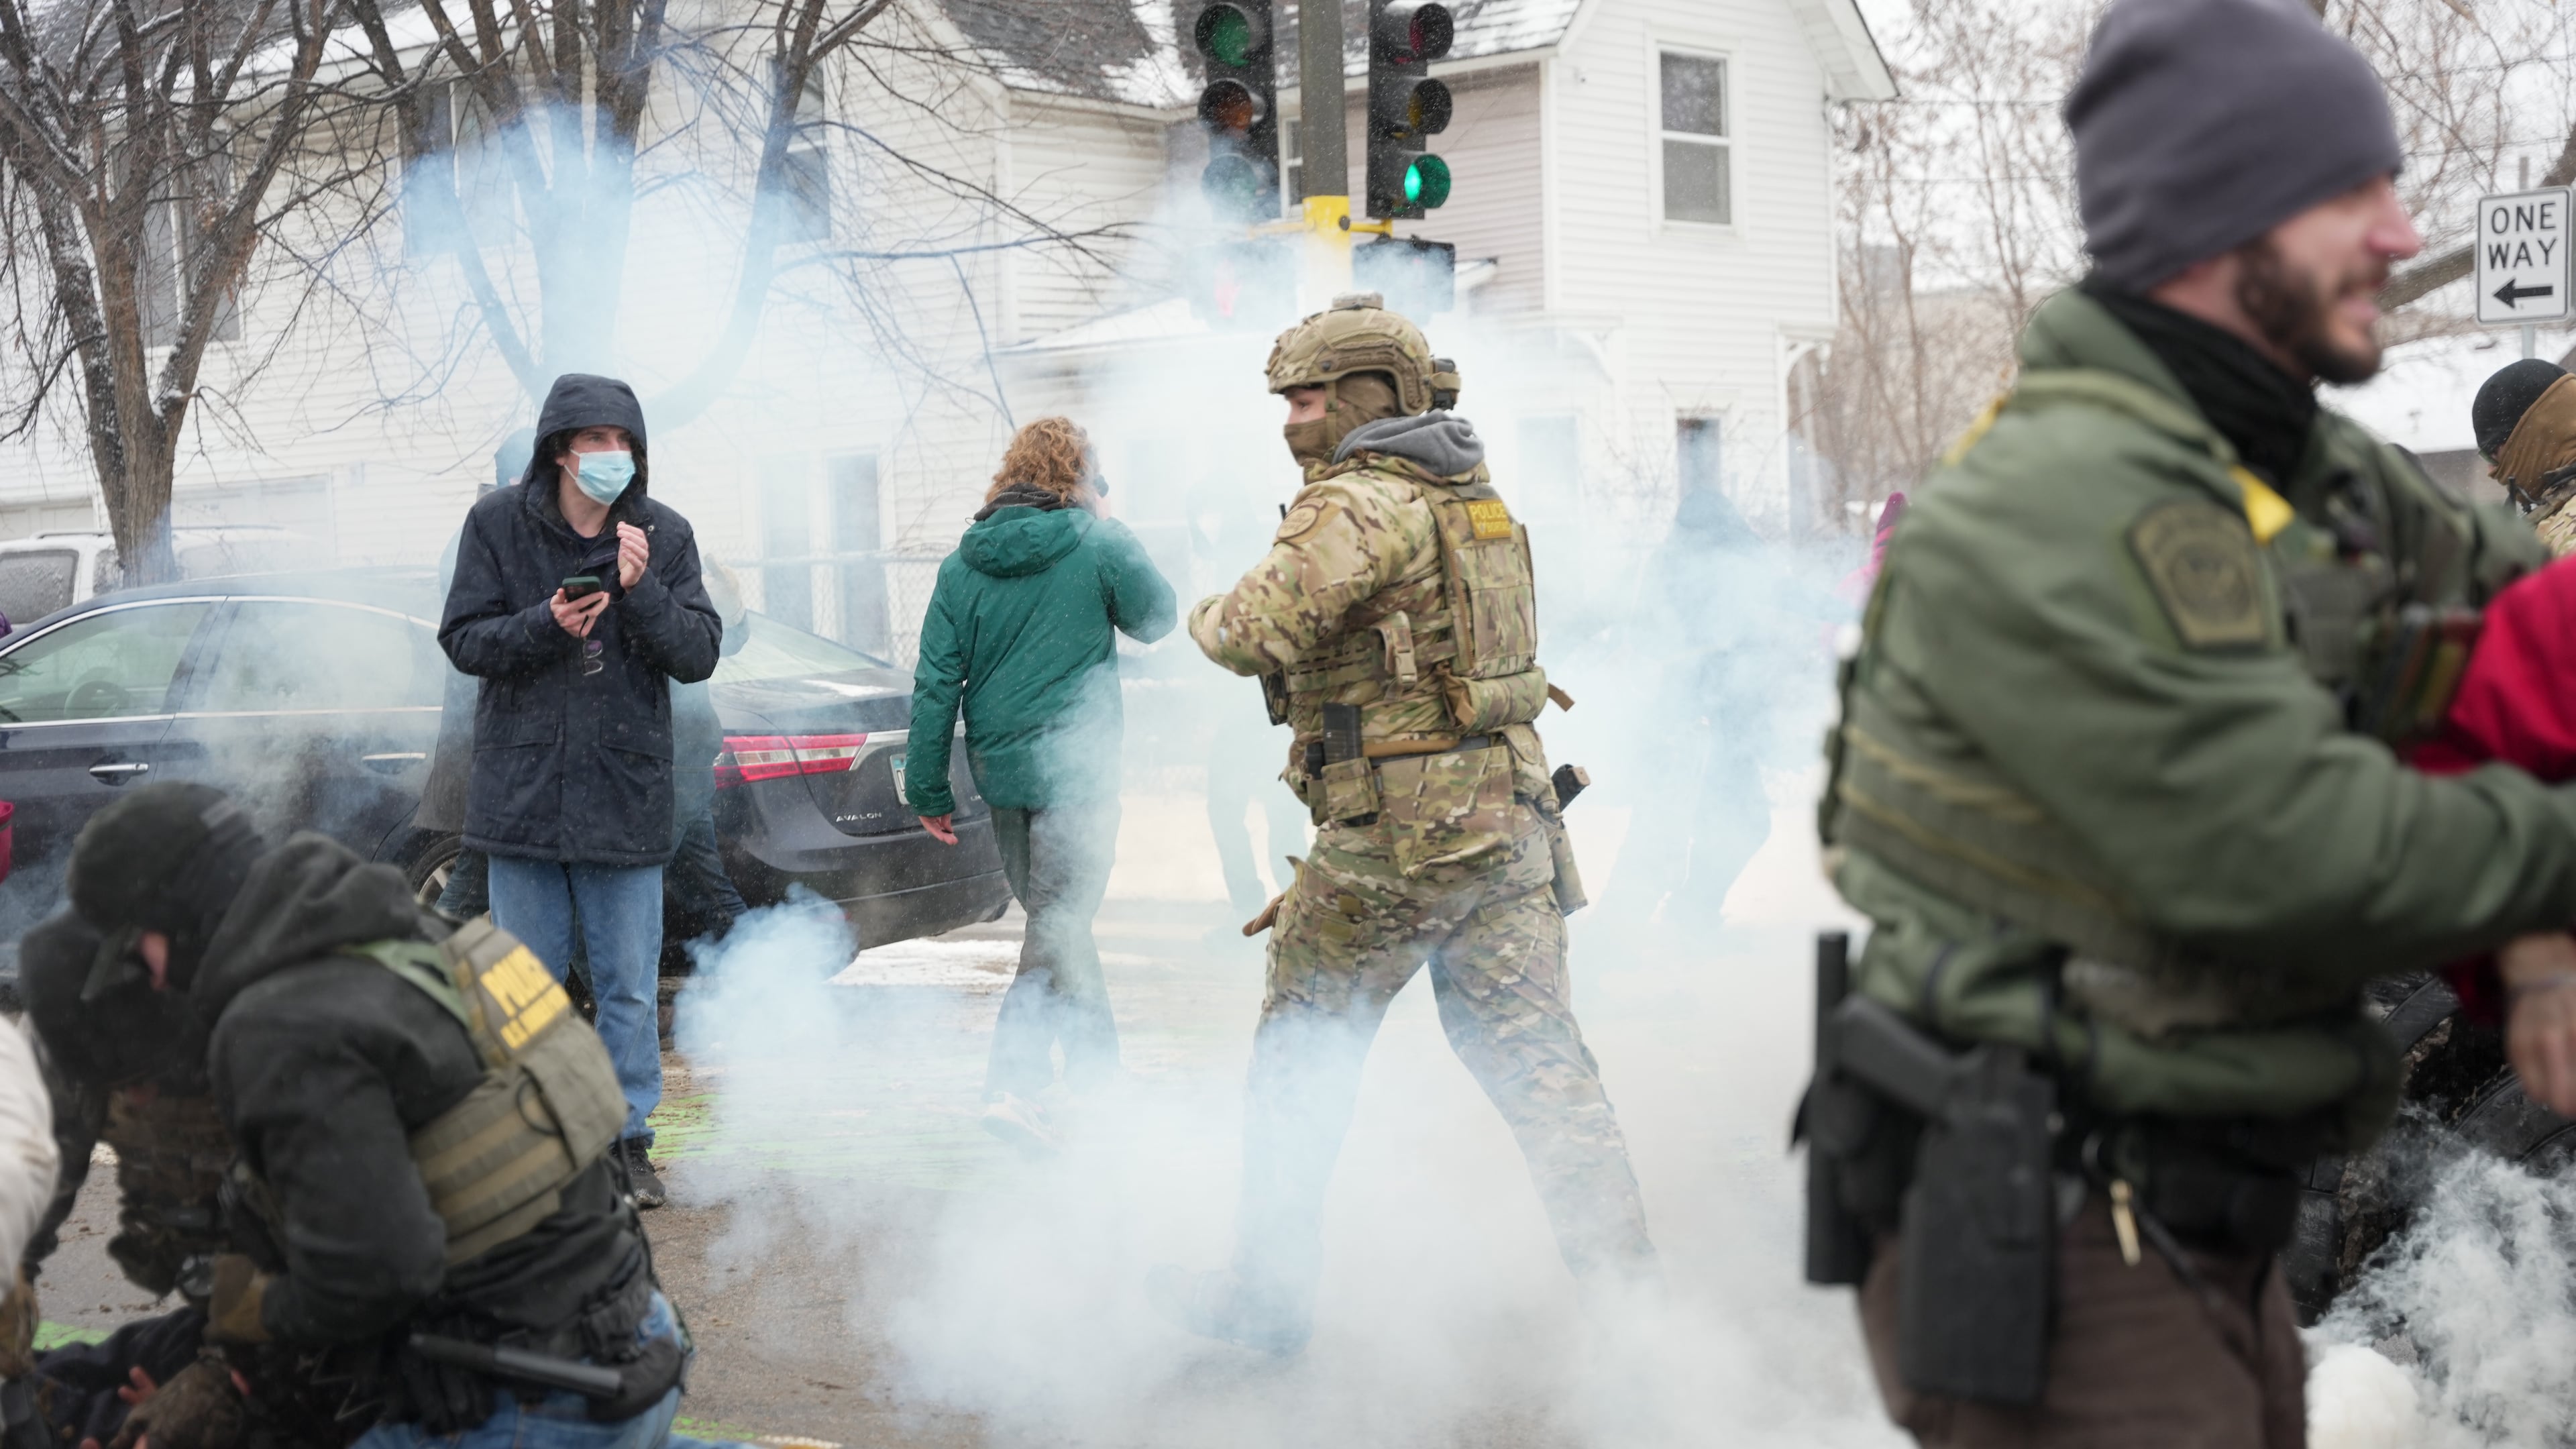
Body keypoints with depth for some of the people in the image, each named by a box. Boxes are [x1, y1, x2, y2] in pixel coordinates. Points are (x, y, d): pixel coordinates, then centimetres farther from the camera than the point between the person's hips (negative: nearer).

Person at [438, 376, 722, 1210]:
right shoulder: (498, 525, -1)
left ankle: (628, 1139, 15)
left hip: (626, 796, 0)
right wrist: (546, 626, -19)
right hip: (522, 790, 0)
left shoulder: (663, 535, 0)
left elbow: (699, 655, -4)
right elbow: (463, 639, -3)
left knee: (629, 987, 5)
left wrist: (641, 592, -19)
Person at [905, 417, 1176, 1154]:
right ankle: (1012, 1085, -11)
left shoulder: (962, 566, 5)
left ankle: (1096, 1061, 23)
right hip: (1073, 763, -5)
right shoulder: (1100, 544, -7)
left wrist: (928, 789, 7)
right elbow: (1155, 619, 9)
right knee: (1059, 921, -3)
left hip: (999, 768, 5)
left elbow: (936, 682, 3)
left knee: (1057, 917, 17)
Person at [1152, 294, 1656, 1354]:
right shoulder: (1476, 502, 16)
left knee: (1300, 1060, 8)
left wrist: (1209, 620, -1)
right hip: (1510, 814, 8)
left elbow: (1260, 631, -23)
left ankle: (1264, 1294, 17)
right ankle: (1628, 1293, 2)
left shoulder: (1361, 504, -12)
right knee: (1538, 1058, 7)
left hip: (1399, 829, -8)